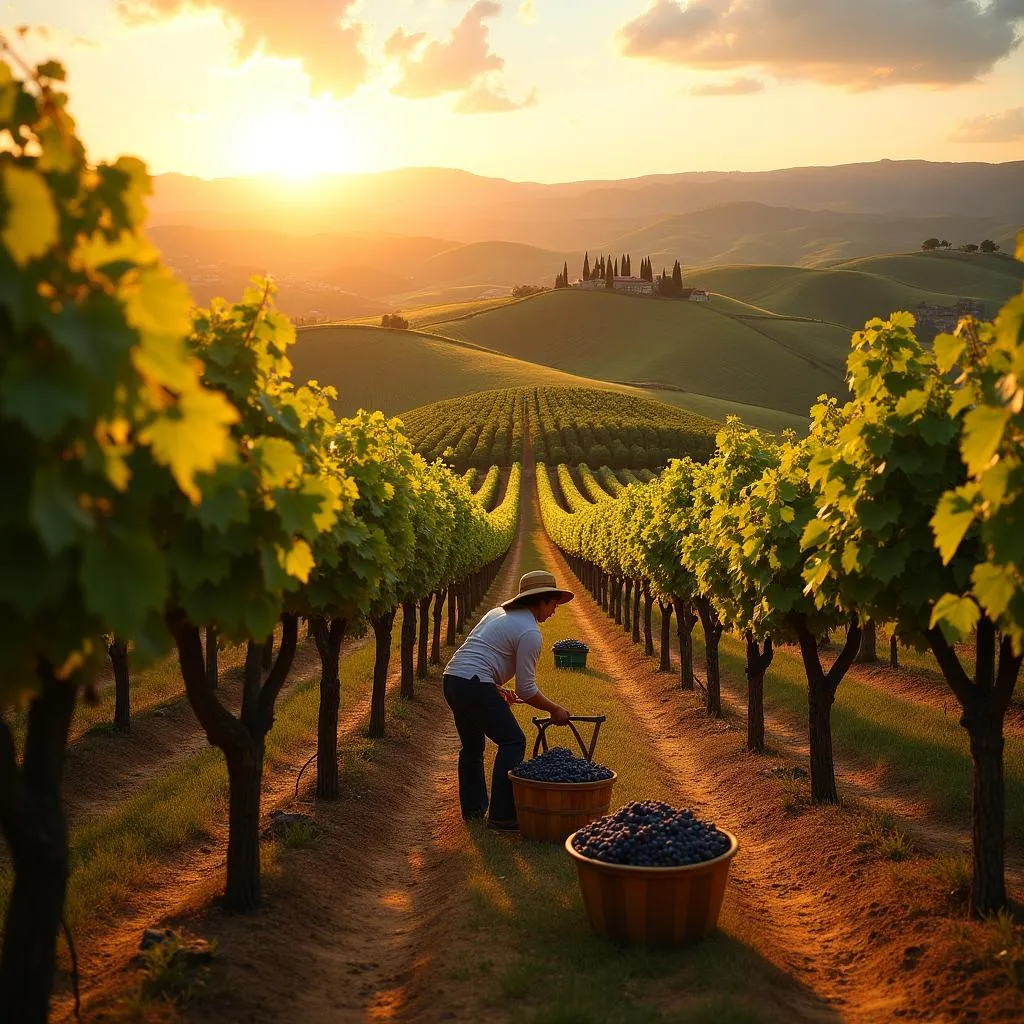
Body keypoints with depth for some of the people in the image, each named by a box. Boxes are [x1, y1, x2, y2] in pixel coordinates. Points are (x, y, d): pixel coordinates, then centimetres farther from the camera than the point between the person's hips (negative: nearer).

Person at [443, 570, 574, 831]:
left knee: (472, 745, 23)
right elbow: (527, 690, -7)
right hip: (475, 684, -10)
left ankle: (472, 807, 32)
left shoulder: (498, 613, 20)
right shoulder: (529, 632, -7)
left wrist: (496, 688, 30)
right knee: (513, 742, -2)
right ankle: (501, 815, -5)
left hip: (452, 679, 10)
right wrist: (555, 710, 6)